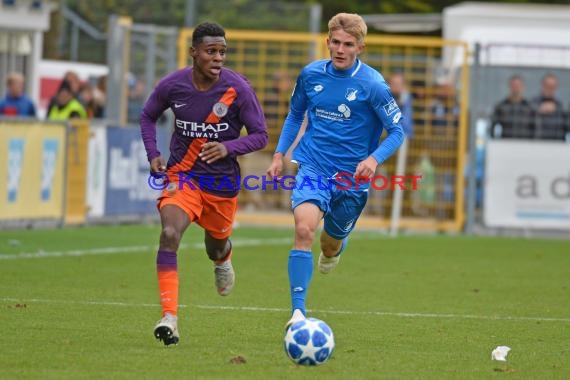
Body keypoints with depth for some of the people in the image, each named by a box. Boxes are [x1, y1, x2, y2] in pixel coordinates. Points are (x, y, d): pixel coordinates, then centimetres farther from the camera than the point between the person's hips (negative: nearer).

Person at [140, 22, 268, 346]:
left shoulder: (238, 88, -15)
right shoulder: (173, 85, -10)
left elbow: (260, 135, -8)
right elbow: (148, 116, 10)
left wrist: (228, 148, -26)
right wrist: (153, 154, -5)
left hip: (222, 181, 0)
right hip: (181, 175, 0)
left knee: (216, 248, 18)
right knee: (169, 234, -25)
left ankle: (223, 258, 60)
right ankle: (170, 317, -27)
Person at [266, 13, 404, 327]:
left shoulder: (372, 85, -12)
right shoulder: (311, 74, -1)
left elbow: (397, 131, -6)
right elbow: (295, 115, 17)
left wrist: (374, 159, -23)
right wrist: (279, 154, 7)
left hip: (351, 176, -1)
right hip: (313, 167, 1)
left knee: (331, 245, 15)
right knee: (304, 229, -25)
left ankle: (333, 249, 56)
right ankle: (298, 311, -26)